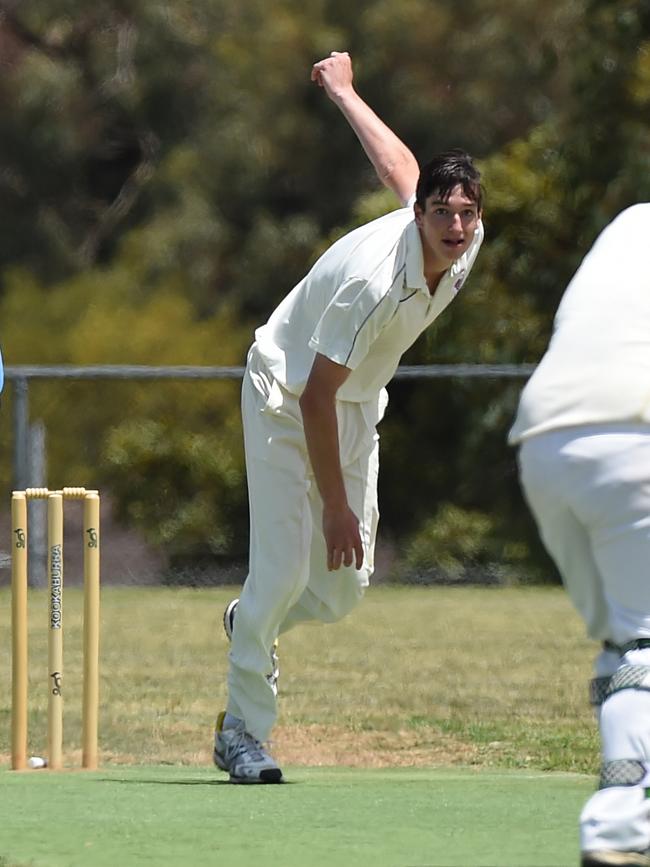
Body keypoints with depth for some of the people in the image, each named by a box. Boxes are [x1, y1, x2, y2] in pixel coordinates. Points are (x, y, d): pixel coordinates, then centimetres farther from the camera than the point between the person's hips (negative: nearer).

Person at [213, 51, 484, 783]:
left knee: (344, 587, 5)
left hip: (355, 405, 7)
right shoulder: (375, 282, -36)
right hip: (285, 399, -7)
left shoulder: (468, 243, -15)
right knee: (283, 569, -15)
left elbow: (402, 167, 6)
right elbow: (314, 398, -29)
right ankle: (243, 729, -3)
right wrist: (335, 507, -26)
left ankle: (250, 625, 35)